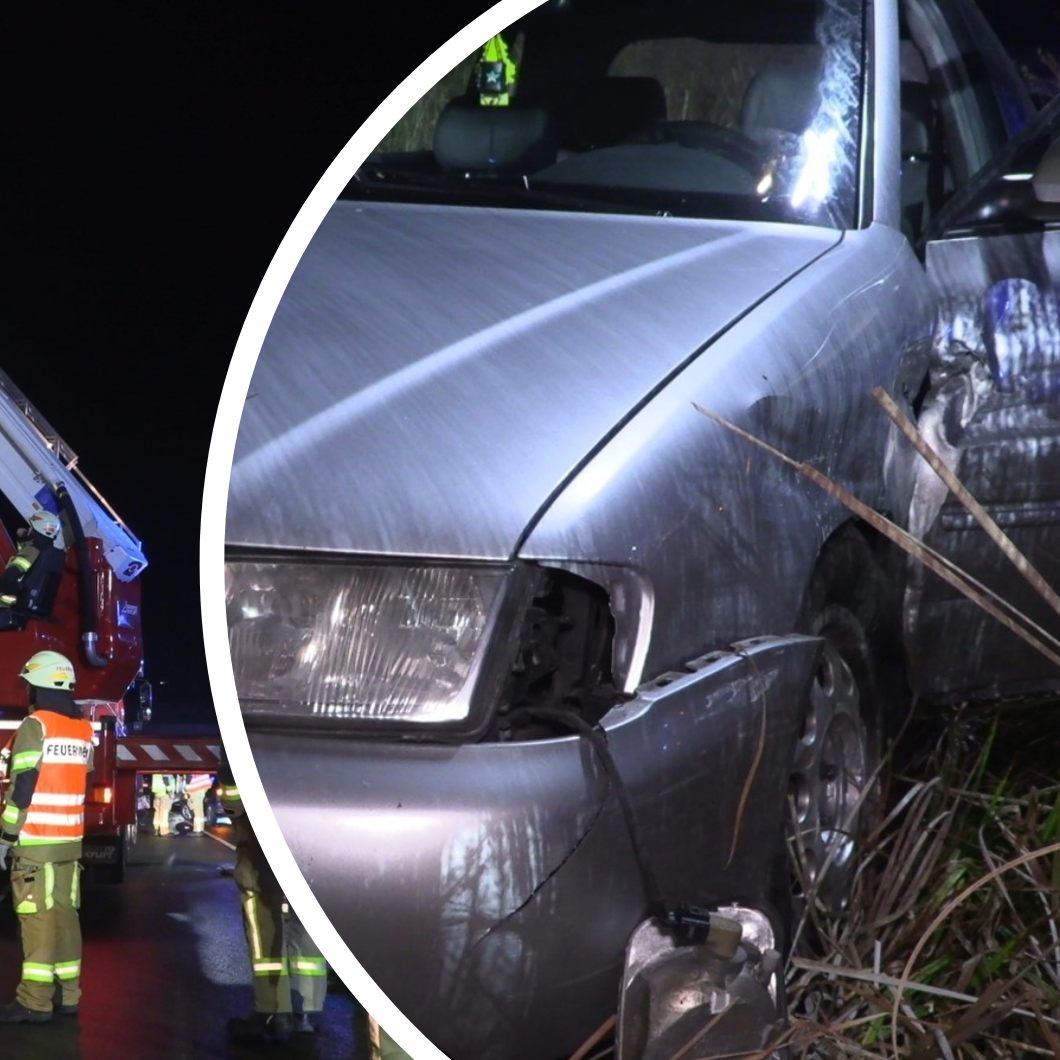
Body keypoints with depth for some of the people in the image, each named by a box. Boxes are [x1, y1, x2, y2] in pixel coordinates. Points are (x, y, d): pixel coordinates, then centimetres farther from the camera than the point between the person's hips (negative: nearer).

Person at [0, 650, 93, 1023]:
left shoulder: (35, 726, -10)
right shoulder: (83, 730, 12)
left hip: (35, 840, -7)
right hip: (70, 839, 7)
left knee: (37, 918, -8)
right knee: (65, 915, 9)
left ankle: (35, 1001, -9)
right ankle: (69, 994, 10)